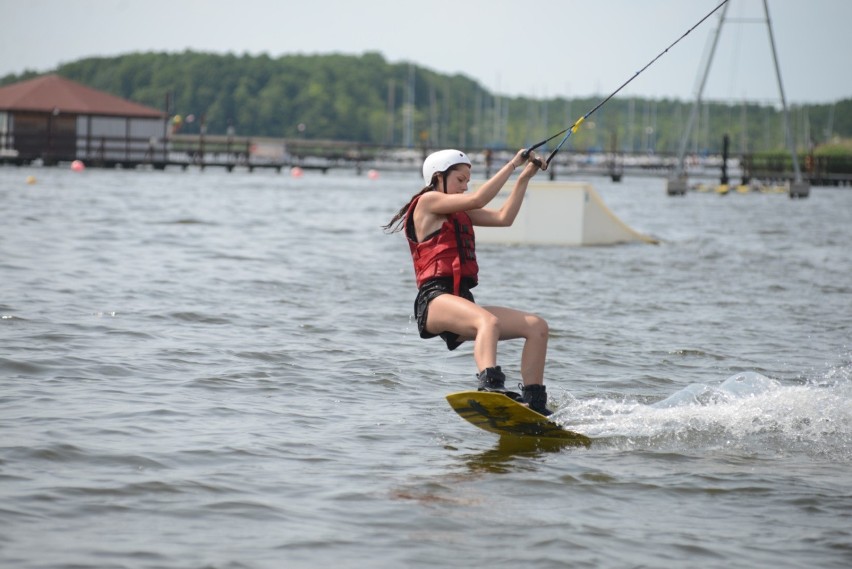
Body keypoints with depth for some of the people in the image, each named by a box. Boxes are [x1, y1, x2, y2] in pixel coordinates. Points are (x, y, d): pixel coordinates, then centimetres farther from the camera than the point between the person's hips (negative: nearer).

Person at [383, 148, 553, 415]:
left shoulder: (461, 212, 28)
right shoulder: (427, 201, 3)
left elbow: (503, 218, 18)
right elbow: (478, 199, -10)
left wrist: (524, 177, 14)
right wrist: (512, 164, -4)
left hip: (462, 301, 9)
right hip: (435, 299, -9)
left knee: (537, 326, 1)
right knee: (489, 322, -39)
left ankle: (535, 404, -3)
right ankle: (490, 385, -63)